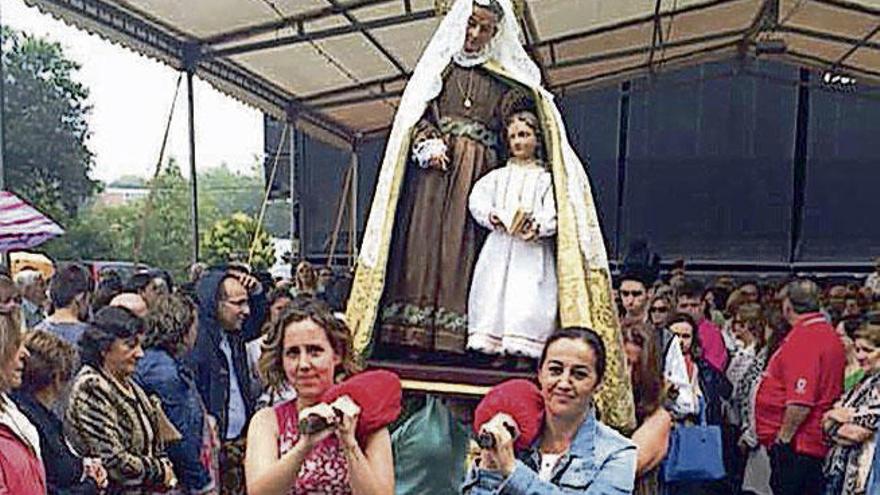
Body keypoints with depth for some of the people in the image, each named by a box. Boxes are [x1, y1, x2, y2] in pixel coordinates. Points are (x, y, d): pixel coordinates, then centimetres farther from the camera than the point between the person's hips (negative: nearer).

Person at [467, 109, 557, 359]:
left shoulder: (545, 179, 7)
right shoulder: (498, 176, 18)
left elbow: (553, 214, -5)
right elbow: (477, 199, 7)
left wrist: (537, 226, -24)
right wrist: (492, 216, -12)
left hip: (532, 249, -3)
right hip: (500, 247, 3)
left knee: (528, 299, -11)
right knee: (493, 294, -5)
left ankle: (524, 348, -12)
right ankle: (492, 346, -4)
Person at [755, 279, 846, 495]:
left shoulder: (803, 338, -18)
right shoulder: (829, 334, 13)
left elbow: (801, 402, -25)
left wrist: (783, 438, -15)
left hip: (795, 444, -10)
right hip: (817, 444, 10)